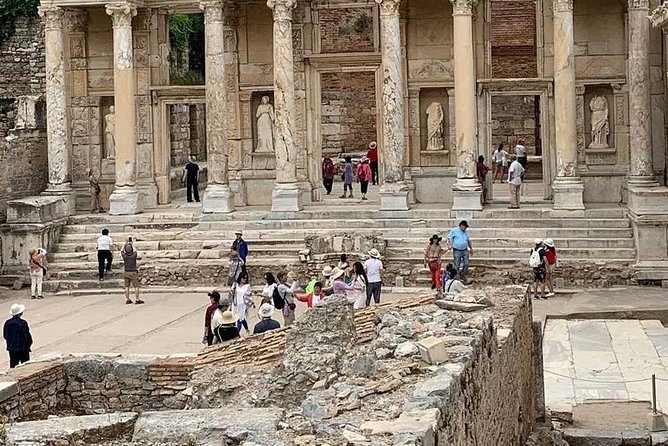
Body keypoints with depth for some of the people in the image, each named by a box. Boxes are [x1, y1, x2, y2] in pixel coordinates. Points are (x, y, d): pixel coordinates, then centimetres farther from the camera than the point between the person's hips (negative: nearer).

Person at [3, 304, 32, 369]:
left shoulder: (7, 322, -1)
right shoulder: (22, 323, -18)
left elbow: (5, 336, 6)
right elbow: (27, 335, -15)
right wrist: (29, 343, 4)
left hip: (11, 348, 5)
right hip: (23, 348, -5)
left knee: (13, 365, 10)